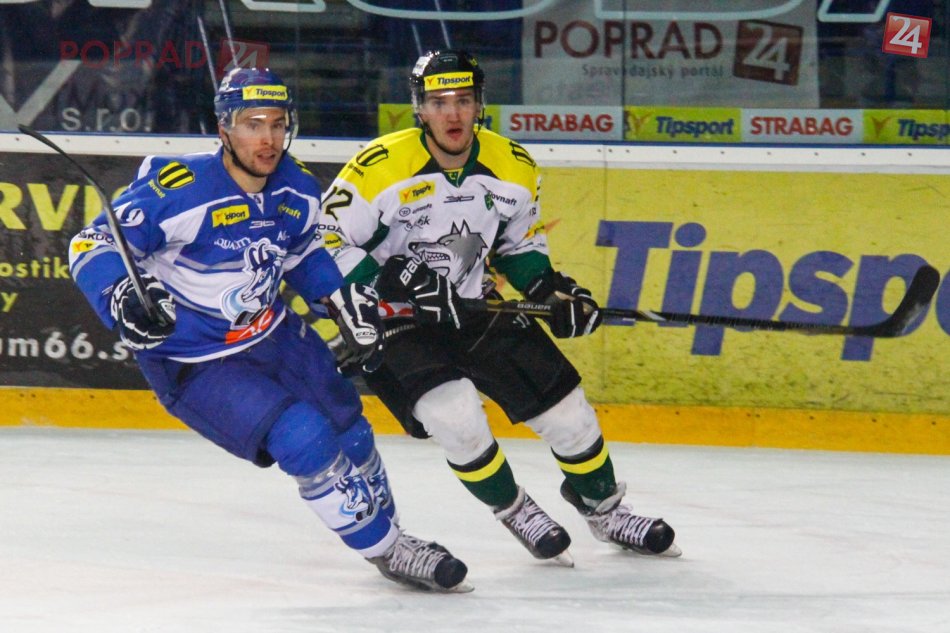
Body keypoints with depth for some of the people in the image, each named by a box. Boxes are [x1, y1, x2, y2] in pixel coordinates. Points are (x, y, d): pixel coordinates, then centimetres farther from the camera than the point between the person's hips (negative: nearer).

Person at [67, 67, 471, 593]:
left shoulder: (297, 191, -4)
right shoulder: (179, 189, -27)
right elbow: (93, 245, -25)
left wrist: (344, 302, 9)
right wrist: (122, 294, -43)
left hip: (272, 332, 7)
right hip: (193, 364, -7)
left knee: (347, 426, 15)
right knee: (303, 438, -20)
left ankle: (386, 531, 43)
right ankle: (385, 550, -3)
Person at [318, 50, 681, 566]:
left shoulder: (514, 168, -4)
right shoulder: (380, 169, -21)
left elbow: (521, 245, 13)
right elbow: (327, 247, -17)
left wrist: (551, 289, -6)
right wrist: (396, 281, -29)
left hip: (476, 310, 5)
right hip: (395, 324, -5)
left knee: (564, 407, 2)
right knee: (455, 413, -27)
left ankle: (602, 507, 30)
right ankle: (514, 511, 0)